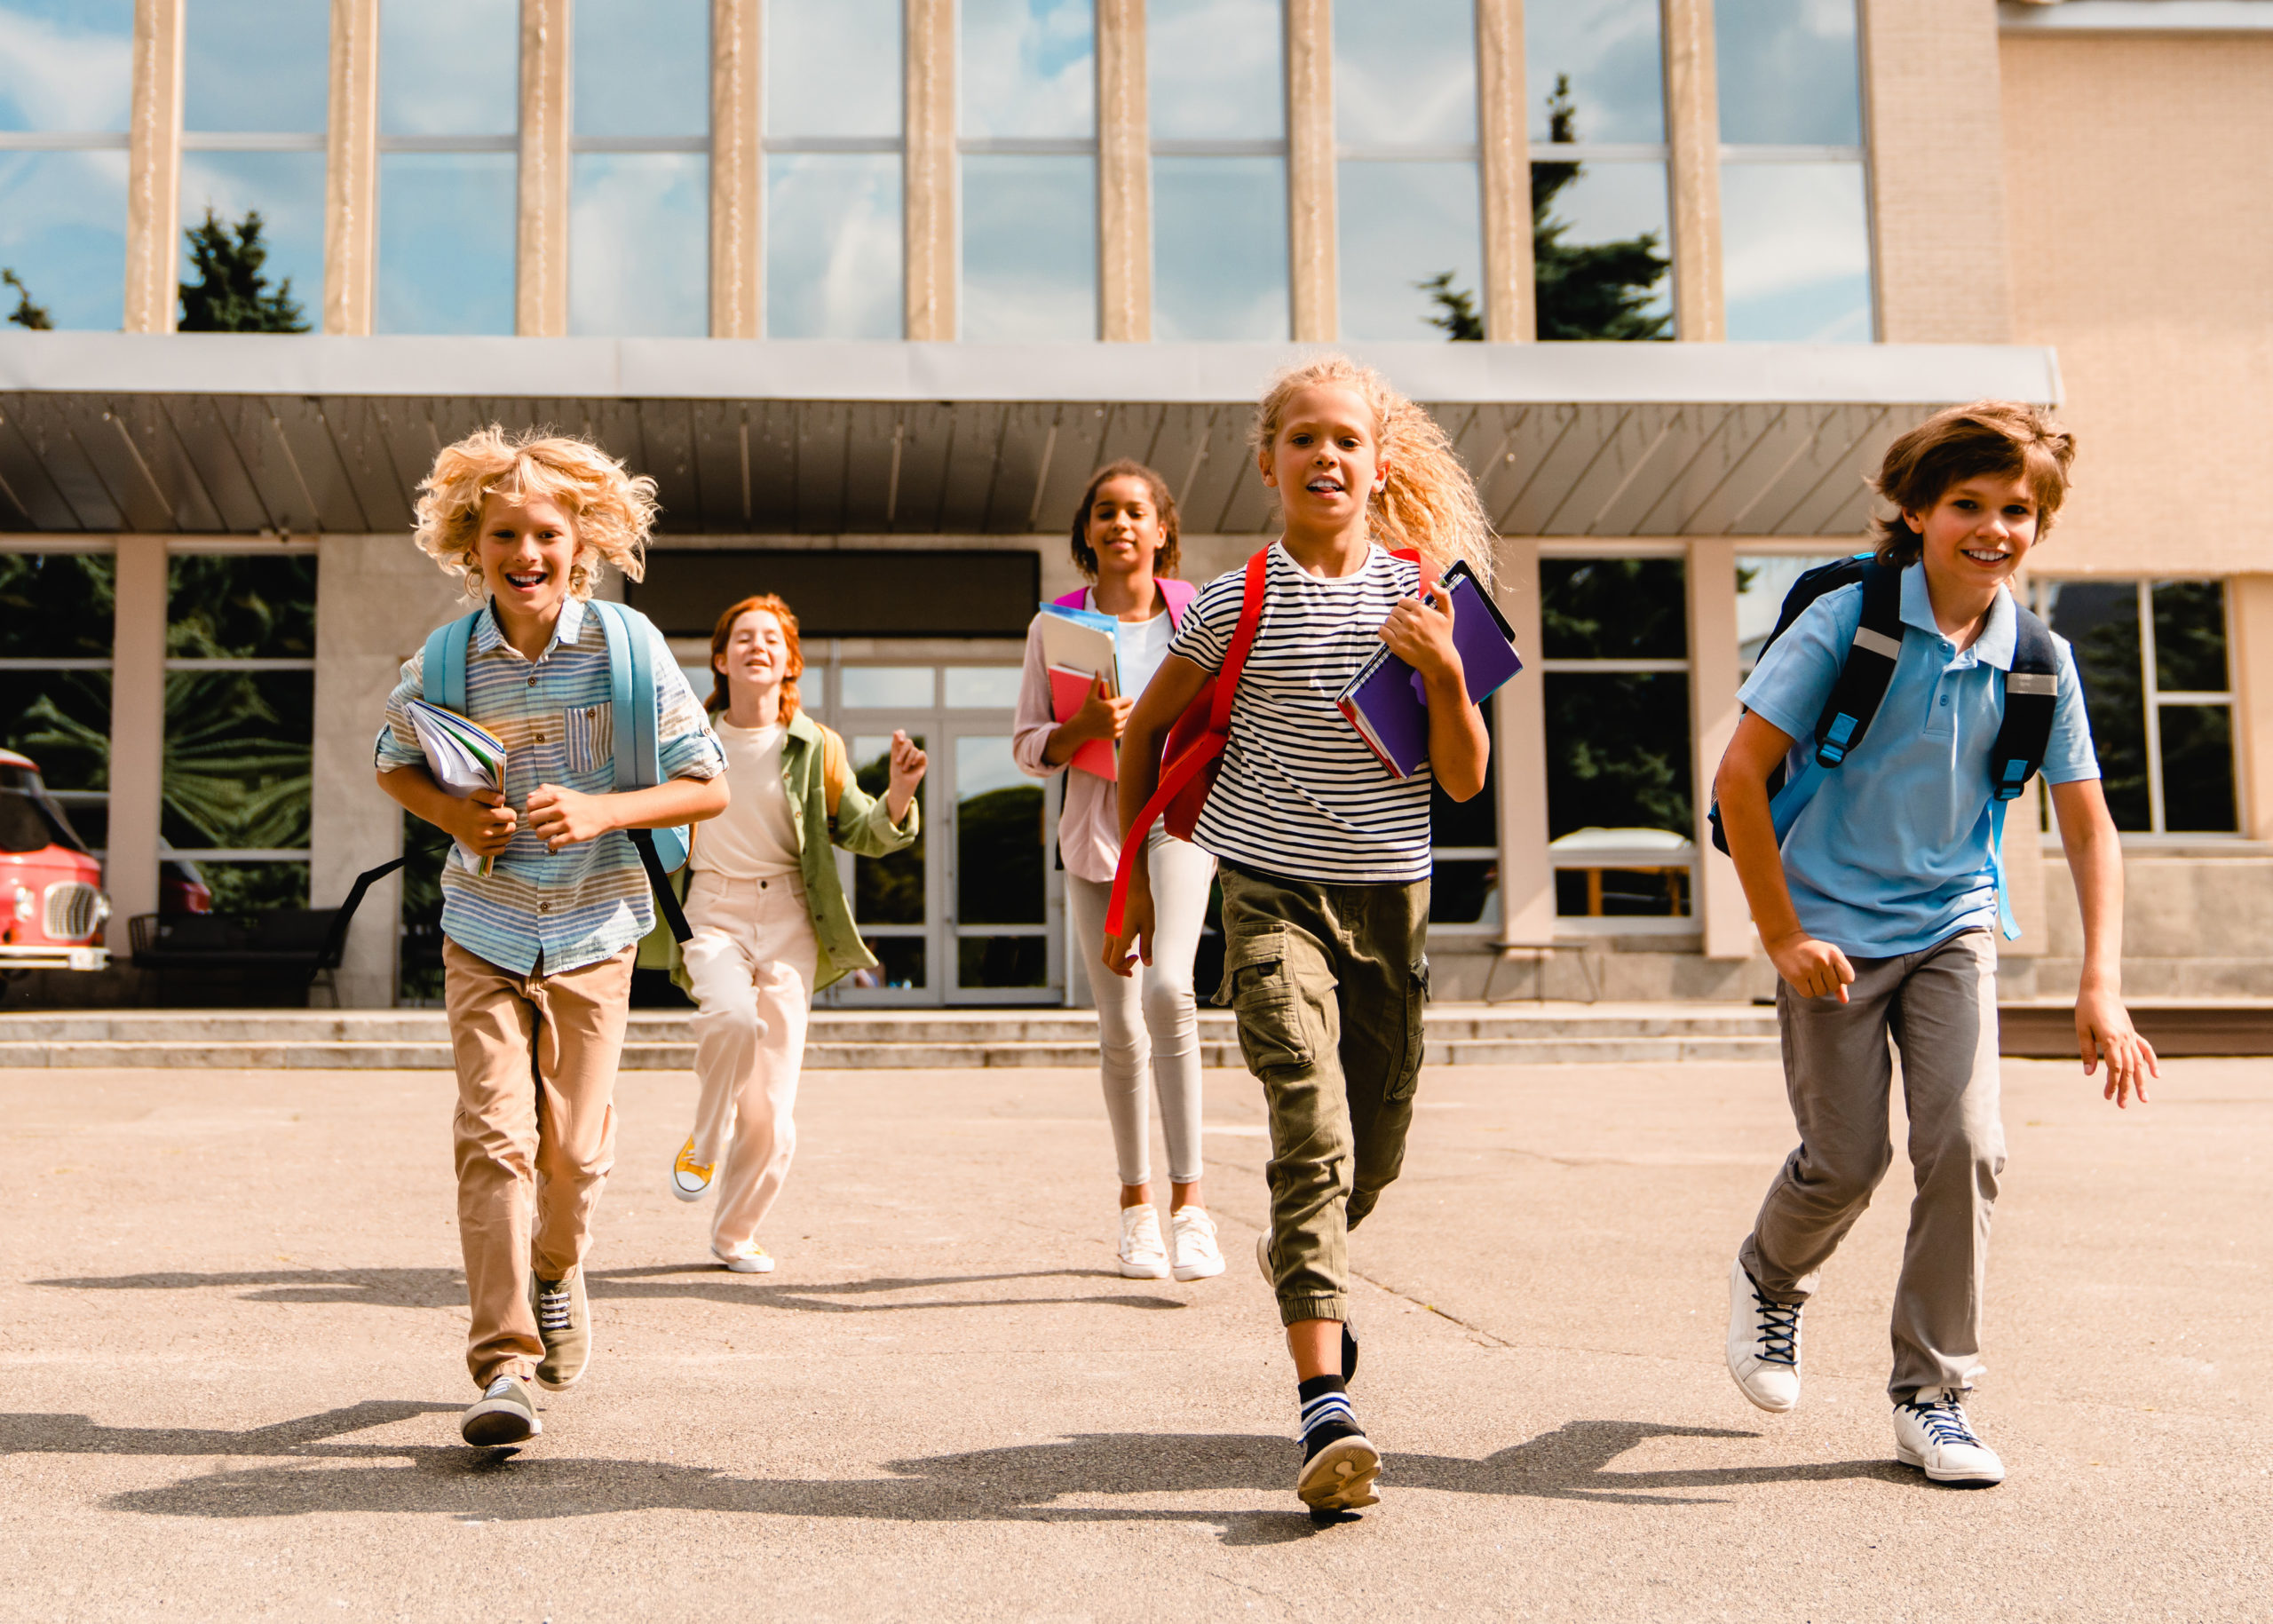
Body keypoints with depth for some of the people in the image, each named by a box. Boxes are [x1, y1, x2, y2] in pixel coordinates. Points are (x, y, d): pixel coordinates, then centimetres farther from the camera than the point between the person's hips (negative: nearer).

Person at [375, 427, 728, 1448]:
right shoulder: (445, 662, -4)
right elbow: (395, 763, 15)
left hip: (594, 932, 0)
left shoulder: (627, 646, -9)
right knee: (493, 1138, -11)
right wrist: (453, 816, -6)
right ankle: (505, 1364, -6)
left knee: (574, 1148, 7)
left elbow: (707, 786, -5)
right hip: (485, 931, 0)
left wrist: (602, 812, -21)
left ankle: (556, 1271, 40)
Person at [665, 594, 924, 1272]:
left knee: (771, 1112, 0)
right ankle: (704, 1143, -4)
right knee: (733, 1014, -33)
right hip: (712, 910, -1)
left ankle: (735, 1234, 22)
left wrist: (898, 797, -14)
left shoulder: (815, 746, 1)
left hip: (787, 918, 1)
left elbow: (860, 833, 5)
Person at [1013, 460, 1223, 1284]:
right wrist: (1085, 727, -14)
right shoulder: (1057, 625, 6)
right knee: (1120, 1027, 6)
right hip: (1094, 826, 2)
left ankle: (1188, 1201, -19)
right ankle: (1135, 1204, 22)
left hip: (1176, 817, -2)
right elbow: (1029, 746, 4)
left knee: (1168, 988, -25)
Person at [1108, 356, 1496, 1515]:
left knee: (1375, 1148, 14)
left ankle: (1299, 1259, 48)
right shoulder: (1238, 603, -3)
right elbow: (1143, 731, 9)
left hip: (1390, 896, 3)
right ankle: (1326, 1412, -21)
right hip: (1273, 894, -3)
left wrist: (1445, 673, -14)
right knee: (1312, 1135, -18)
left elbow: (1465, 782, 2)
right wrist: (1137, 876, 8)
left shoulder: (1419, 598, 3)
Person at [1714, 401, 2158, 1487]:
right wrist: (1782, 937, -14)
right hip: (1834, 928, -3)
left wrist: (2100, 987, -9)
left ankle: (1933, 1395, 8)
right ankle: (1770, 1280, 34)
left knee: (1966, 1144, -9)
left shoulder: (2040, 663, -2)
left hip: (1951, 926, 3)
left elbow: (2088, 830, 2)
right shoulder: (1846, 623, -13)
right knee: (1847, 1160, -1)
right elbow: (1740, 774, -13)